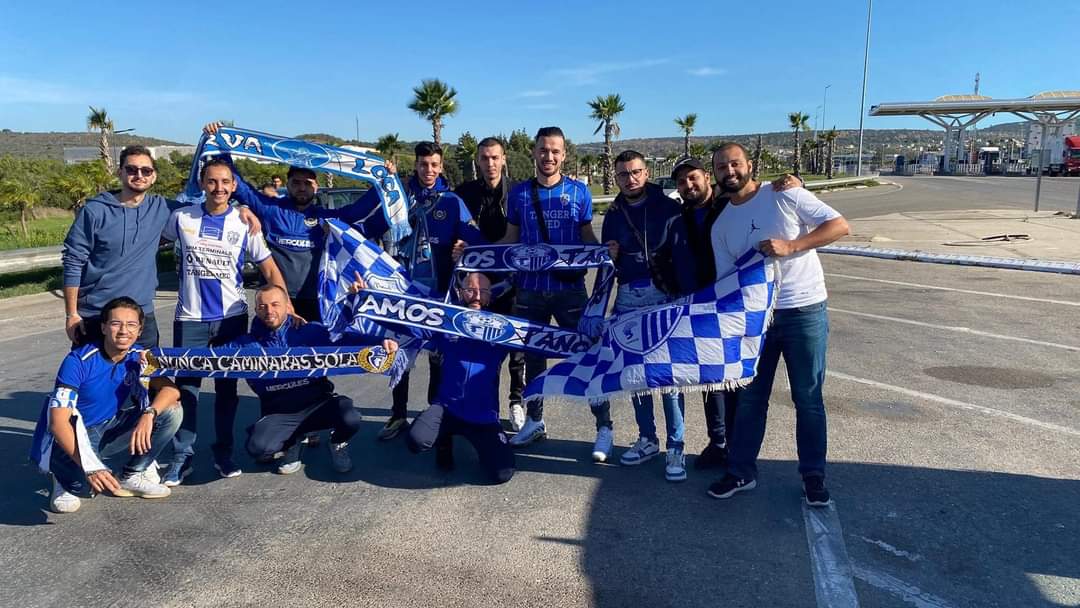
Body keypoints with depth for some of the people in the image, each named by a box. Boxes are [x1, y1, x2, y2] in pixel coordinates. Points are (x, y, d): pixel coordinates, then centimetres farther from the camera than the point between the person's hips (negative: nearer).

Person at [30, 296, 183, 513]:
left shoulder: (138, 357, -7)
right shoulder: (78, 361, -24)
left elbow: (171, 389, -17)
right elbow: (58, 422, -30)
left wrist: (149, 414, -39)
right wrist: (89, 467, -42)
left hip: (108, 430, 5)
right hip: (69, 437, -5)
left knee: (171, 413, -14)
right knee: (85, 485, -36)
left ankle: (131, 476, 4)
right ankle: (66, 478, 4)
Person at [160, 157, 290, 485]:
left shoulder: (245, 223, -3)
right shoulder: (182, 218, -1)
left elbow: (269, 268, -1)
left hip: (232, 317, 0)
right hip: (190, 317, 0)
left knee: (227, 386, 10)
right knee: (186, 386, 2)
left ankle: (224, 452, 22)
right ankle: (182, 455, 14)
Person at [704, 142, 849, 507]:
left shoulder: (784, 196, -7)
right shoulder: (720, 225, 7)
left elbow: (839, 225, -11)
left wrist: (791, 246, -23)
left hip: (804, 311, -4)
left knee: (808, 398, 5)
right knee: (749, 397, 10)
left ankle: (813, 476, 20)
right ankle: (742, 472, 22)